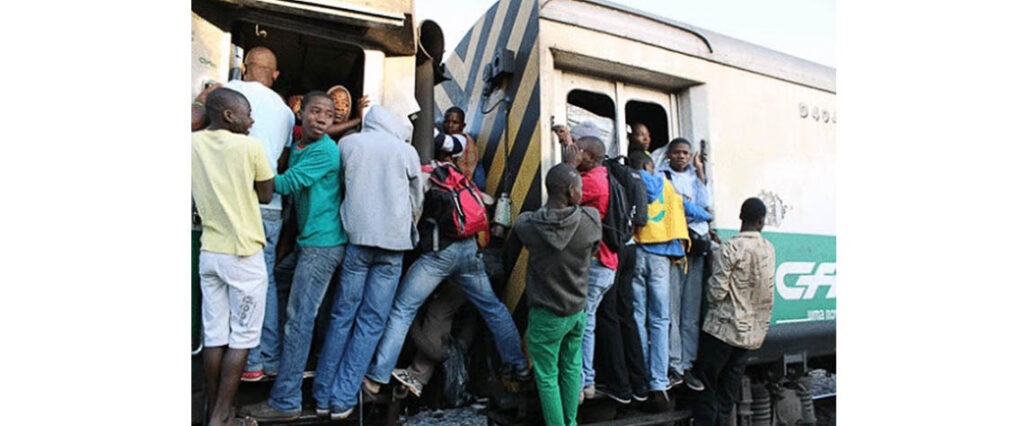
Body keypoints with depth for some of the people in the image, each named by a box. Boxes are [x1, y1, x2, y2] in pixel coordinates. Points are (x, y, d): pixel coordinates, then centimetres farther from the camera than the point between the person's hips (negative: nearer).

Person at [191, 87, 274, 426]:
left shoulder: (193, 144, 2)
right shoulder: (250, 147, -12)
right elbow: (266, 195, -2)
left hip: (209, 252, 5)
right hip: (244, 254, -5)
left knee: (213, 334, 12)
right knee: (242, 338, 4)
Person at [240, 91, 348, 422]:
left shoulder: (325, 152, -13)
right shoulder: (297, 149, 15)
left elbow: (286, 184, -17)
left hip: (321, 245, -10)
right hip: (309, 240, 10)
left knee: (299, 319, -8)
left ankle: (285, 402, -1)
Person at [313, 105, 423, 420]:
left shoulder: (348, 143, 8)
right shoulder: (407, 151, 7)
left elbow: (339, 184, 18)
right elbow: (416, 202, 15)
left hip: (357, 237, 1)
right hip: (393, 243, -1)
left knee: (342, 317, 9)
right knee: (371, 322, 3)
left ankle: (323, 396, 13)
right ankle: (343, 400, 4)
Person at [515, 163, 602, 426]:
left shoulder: (528, 225, -19)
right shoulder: (591, 220, -15)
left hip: (546, 315, -3)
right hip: (578, 311, 3)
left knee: (547, 377, 9)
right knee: (571, 368, 21)